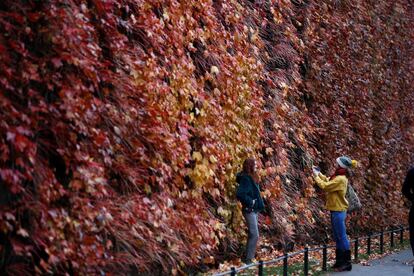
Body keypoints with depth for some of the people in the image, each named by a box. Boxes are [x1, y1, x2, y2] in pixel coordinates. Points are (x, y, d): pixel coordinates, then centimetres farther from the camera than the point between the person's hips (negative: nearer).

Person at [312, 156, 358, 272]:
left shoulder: (340, 179, -20)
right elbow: (328, 181, 23)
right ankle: (340, 261, 22)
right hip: (336, 210, 10)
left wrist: (316, 176, -8)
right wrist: (318, 173, 14)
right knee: (338, 237, 15)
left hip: (338, 211, -10)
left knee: (342, 237, -5)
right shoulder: (339, 177, 10)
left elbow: (325, 186, -21)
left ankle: (346, 263, 0)